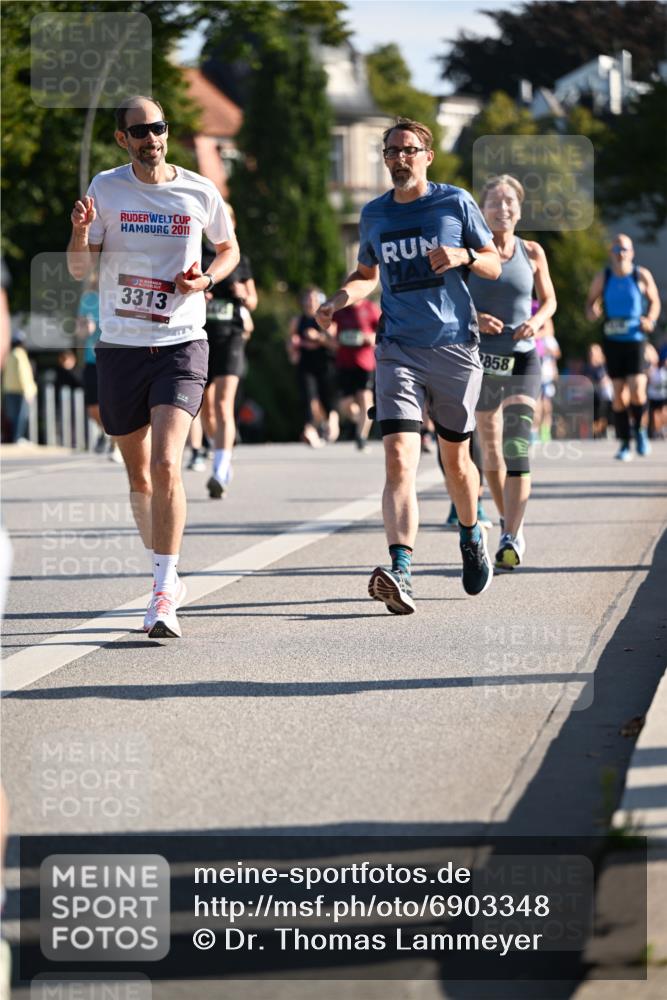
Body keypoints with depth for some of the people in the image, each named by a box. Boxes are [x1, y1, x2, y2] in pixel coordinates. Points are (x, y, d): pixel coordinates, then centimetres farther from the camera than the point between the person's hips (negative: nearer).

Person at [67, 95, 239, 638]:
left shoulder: (200, 192, 1)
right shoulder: (105, 189, 1)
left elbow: (230, 249, 18)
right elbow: (80, 269, 1)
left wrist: (206, 279, -3)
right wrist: (80, 231, -20)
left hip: (181, 345, -2)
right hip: (120, 346, 2)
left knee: (166, 465, -18)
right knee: (140, 475, 11)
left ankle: (163, 595, -16)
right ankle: (166, 576, 31)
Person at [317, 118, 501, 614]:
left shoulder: (456, 203, 2)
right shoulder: (374, 214, 10)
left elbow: (494, 265, 7)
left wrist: (462, 255, -14)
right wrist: (338, 300, 4)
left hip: (455, 347, -1)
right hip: (398, 350, 1)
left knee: (455, 459, 12)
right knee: (399, 460, -16)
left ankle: (472, 537, 42)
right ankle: (401, 573, -28)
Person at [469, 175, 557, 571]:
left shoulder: (532, 253, 2)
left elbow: (549, 299, 14)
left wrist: (537, 321, -7)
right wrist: (471, 318, -16)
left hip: (523, 359, -1)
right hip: (481, 359, 1)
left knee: (518, 447, -16)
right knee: (490, 447, 11)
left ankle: (512, 539, -22)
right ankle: (508, 520, 33)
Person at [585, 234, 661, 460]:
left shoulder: (642, 276, -2)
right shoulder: (602, 278, 1)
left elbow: (654, 301, 10)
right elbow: (591, 301, 12)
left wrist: (651, 320, -8)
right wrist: (591, 312, -10)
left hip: (635, 339, -1)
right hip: (612, 340, 2)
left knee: (637, 390, -13)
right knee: (619, 393, 1)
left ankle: (640, 429, 15)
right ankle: (624, 443, 11)